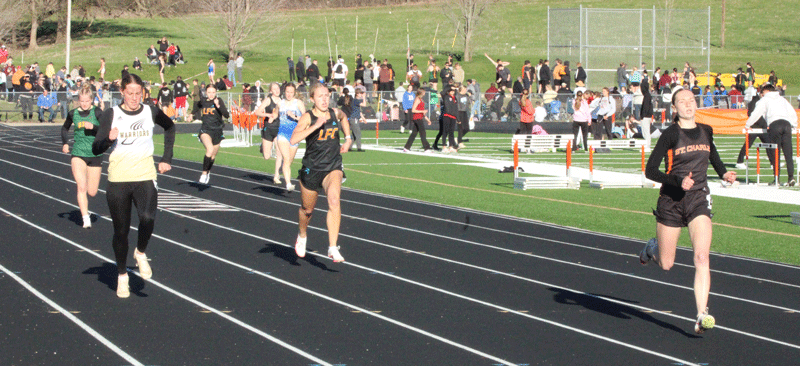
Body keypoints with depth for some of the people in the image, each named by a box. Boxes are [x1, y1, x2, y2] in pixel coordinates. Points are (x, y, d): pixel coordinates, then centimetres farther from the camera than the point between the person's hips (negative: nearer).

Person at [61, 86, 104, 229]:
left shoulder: (97, 112, -5)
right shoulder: (73, 114, 4)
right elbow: (65, 128, 23)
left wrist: (93, 127, -28)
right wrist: (64, 143, 10)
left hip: (95, 154, -1)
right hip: (78, 154, 1)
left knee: (92, 192, 4)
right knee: (82, 186, -17)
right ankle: (86, 218, -18)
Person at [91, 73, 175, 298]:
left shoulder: (151, 113, 3)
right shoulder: (111, 116, -2)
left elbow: (170, 128, 24)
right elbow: (96, 149, -5)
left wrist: (166, 158, 16)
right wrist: (109, 139, -27)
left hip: (145, 177, 0)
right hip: (118, 180, 0)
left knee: (148, 218, -26)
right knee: (121, 230, 6)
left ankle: (141, 253, 4)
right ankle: (122, 275, 25)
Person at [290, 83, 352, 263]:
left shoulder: (336, 113, 1)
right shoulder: (308, 117, -12)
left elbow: (344, 118, 29)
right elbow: (293, 139, -29)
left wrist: (348, 138, 18)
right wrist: (315, 126, -35)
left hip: (333, 167, 1)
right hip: (311, 168, -1)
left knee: (334, 200, -25)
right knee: (307, 209, 16)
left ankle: (333, 248, -25)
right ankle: (302, 236, 50)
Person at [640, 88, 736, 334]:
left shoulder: (706, 131, 8)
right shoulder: (670, 134, -8)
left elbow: (713, 155, 29)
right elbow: (650, 171, -11)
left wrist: (723, 173, 10)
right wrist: (678, 181, -23)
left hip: (699, 200, 3)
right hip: (672, 201, -3)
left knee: (702, 258, -16)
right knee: (666, 265, 8)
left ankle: (702, 316, -19)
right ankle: (653, 247, 45)